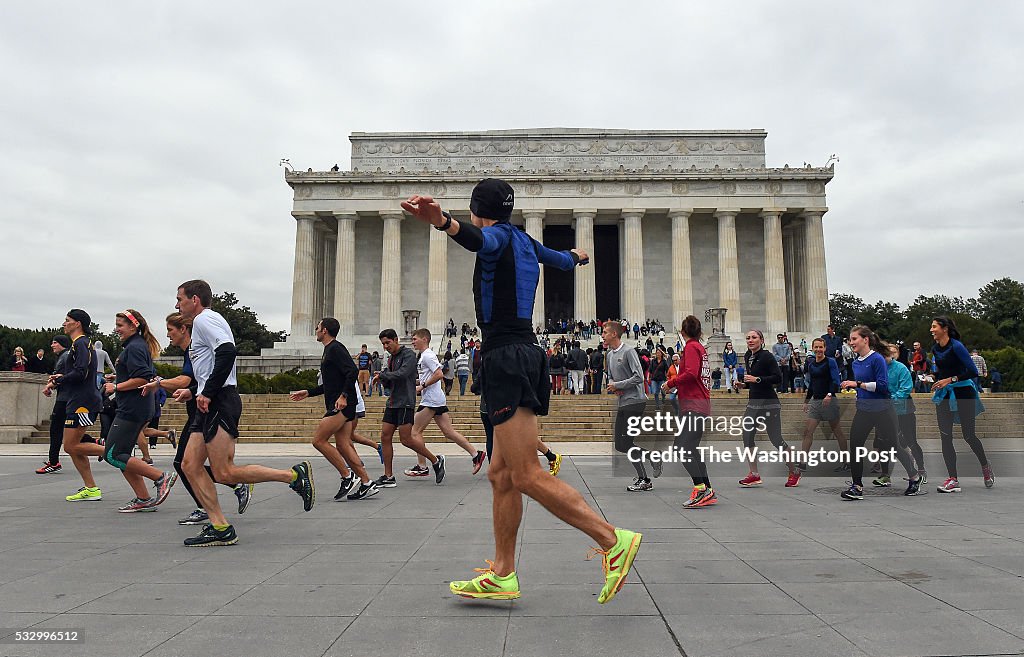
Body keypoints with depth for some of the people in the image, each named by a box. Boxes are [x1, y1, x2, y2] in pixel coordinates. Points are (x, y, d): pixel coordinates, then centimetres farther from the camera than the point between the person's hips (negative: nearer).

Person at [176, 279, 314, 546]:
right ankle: (220, 528, 3)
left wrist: (208, 392, -20)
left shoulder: (204, 319, -6)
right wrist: (195, 392, 25)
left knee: (224, 472, -11)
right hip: (211, 404, 10)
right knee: (190, 465, 4)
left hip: (219, 403, -10)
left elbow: (227, 352, -22)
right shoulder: (204, 322, 26)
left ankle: (294, 475, -7)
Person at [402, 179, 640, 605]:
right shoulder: (523, 241, 20)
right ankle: (502, 575, 17)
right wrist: (575, 256, 64)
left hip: (507, 358, -9)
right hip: (524, 354, 10)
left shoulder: (500, 235, -4)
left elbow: (480, 239, -30)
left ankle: (613, 541, -11)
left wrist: (441, 221, -51)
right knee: (501, 474, 11)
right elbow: (561, 259, 40)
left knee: (527, 477, -13)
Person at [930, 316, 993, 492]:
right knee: (945, 437, -3)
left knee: (968, 434, 3)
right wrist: (935, 378, 5)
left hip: (963, 392, -6)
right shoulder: (935, 349, 6)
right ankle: (953, 480, -2)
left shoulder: (956, 346, -16)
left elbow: (973, 372, -19)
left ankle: (985, 466, 32)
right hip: (944, 395, 6)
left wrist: (950, 380, -22)